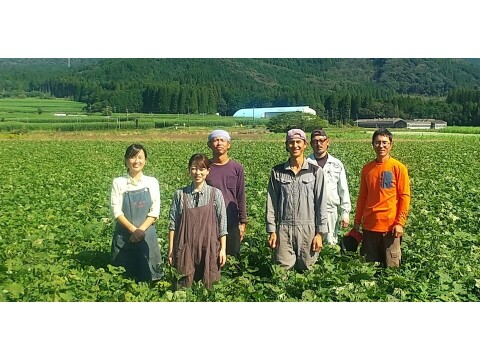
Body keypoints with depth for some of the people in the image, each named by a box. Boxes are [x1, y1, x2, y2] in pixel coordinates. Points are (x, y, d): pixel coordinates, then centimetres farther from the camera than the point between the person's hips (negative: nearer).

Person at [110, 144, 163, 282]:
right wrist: (133, 229, -17)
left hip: (147, 234, 1)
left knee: (146, 276, 1)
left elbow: (155, 212, -1)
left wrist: (141, 230, -14)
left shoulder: (152, 182, 3)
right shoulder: (118, 182, 0)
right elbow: (116, 211, -6)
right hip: (123, 236, 0)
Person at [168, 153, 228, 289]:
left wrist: (223, 249, -2)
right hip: (186, 248, 0)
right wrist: (171, 250, 0)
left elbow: (222, 223, 0)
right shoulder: (180, 194, 0)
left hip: (208, 248, 0)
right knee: (185, 285, 4)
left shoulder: (215, 194, -1)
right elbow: (173, 223, 2)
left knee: (207, 285, 5)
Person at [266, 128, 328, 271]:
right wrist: (271, 231, 1)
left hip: (308, 229, -1)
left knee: (307, 270, 4)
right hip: (283, 229, 1)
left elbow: (321, 203, 1)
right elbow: (271, 203, 6)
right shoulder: (277, 171, 5)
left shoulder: (316, 171, 1)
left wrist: (320, 233, -2)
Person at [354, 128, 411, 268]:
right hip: (369, 225, 4)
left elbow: (404, 197, -5)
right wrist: (357, 221, 11)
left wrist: (400, 223, -11)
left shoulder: (399, 168, -5)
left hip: (390, 226, -4)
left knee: (391, 266, 2)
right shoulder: (367, 168, 7)